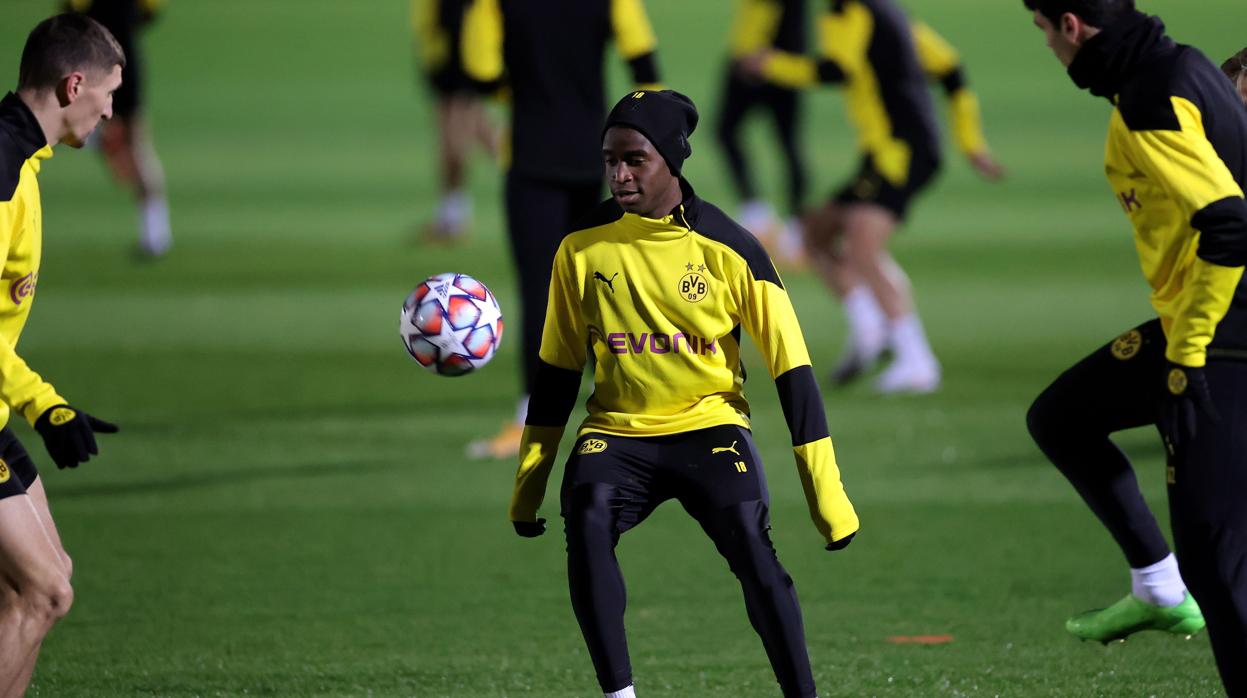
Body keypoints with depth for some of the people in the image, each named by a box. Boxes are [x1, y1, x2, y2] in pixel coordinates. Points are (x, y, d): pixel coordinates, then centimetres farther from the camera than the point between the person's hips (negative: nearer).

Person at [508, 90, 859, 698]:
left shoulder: (727, 247, -7)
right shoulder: (582, 248, 0)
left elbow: (790, 366, -5)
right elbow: (557, 369, 12)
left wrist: (824, 487, -9)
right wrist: (529, 479, 10)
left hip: (708, 423, -2)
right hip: (617, 429, 2)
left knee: (750, 545, -27)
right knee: (587, 522, -29)